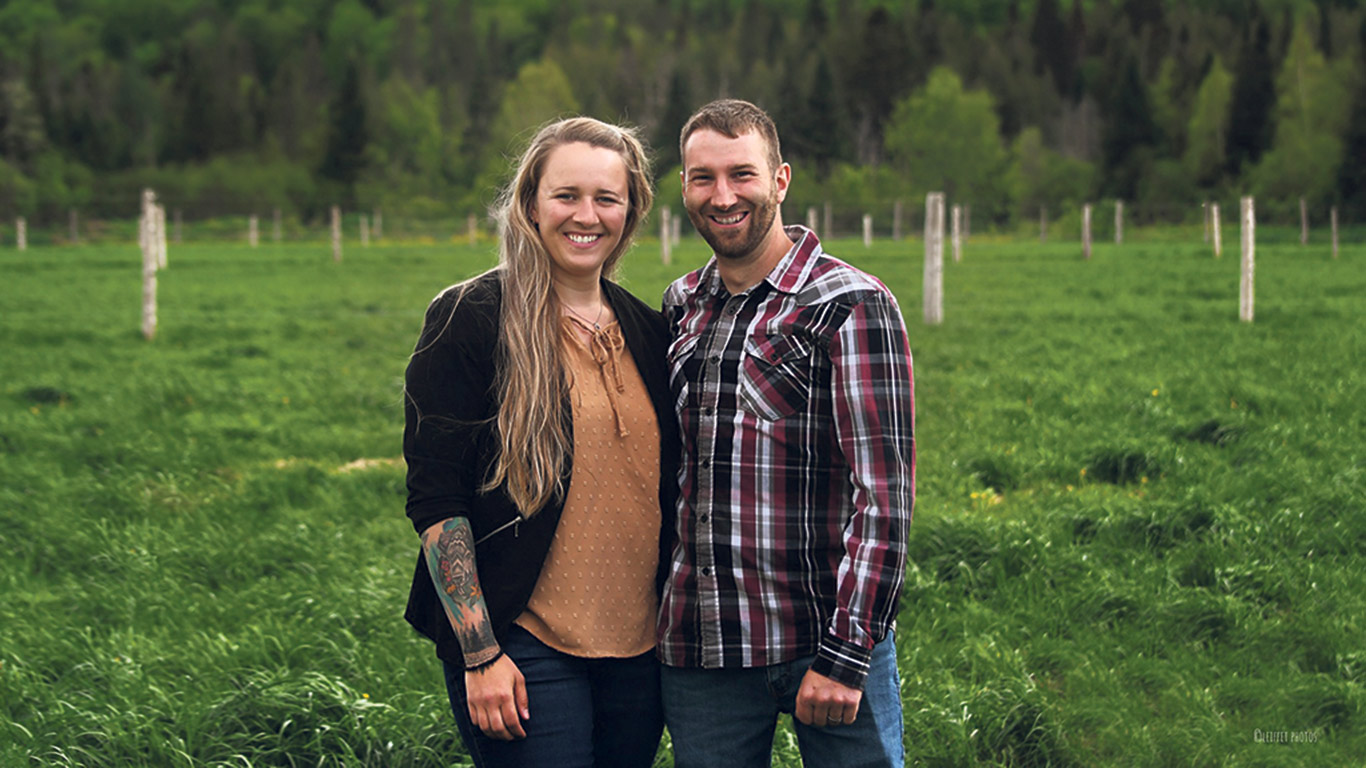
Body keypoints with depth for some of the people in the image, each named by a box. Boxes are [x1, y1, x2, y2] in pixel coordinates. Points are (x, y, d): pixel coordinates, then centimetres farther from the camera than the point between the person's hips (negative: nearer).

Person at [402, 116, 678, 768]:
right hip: (523, 645, -5)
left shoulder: (646, 331, 10)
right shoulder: (471, 320, -6)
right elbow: (435, 501, -10)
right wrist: (480, 654, -14)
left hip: (639, 651, 6)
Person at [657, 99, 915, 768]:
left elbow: (884, 496, -12)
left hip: (828, 640, -5)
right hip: (697, 648, 5)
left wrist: (844, 655, -18)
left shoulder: (852, 307, -7)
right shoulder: (680, 307, 11)